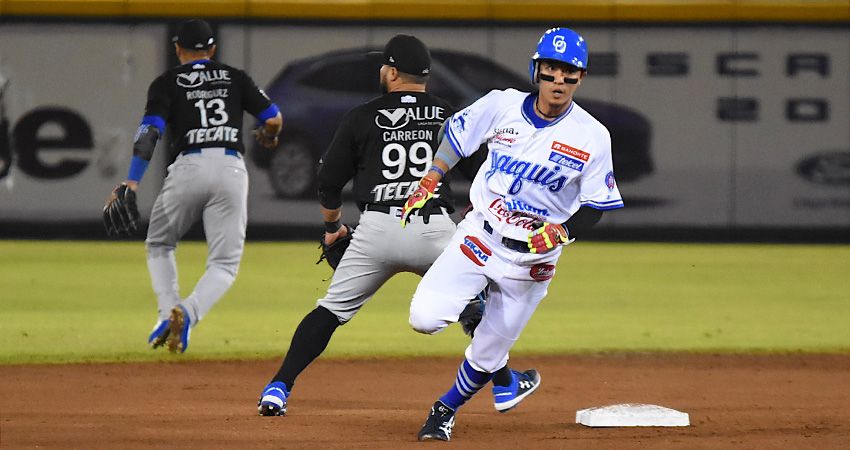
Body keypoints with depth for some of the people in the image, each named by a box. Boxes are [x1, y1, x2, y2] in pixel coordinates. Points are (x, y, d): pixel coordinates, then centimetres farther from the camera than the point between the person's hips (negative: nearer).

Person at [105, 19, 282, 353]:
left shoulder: (167, 83, 10)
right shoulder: (235, 78, 16)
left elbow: (150, 131, -5)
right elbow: (273, 119, 14)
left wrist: (132, 182, -13)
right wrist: (268, 136, 38)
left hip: (188, 167, -1)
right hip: (232, 168, 1)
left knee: (159, 245, 22)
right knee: (225, 263, 6)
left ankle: (169, 310, -1)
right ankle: (189, 313, -22)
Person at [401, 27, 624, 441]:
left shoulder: (592, 136, -10)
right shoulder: (502, 105, -7)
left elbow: (596, 205, -3)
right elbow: (457, 135, 11)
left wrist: (562, 232, -19)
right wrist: (427, 184, 4)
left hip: (532, 257, -1)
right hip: (479, 236, 1)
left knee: (484, 357, 3)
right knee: (424, 318, -17)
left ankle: (444, 411, 35)